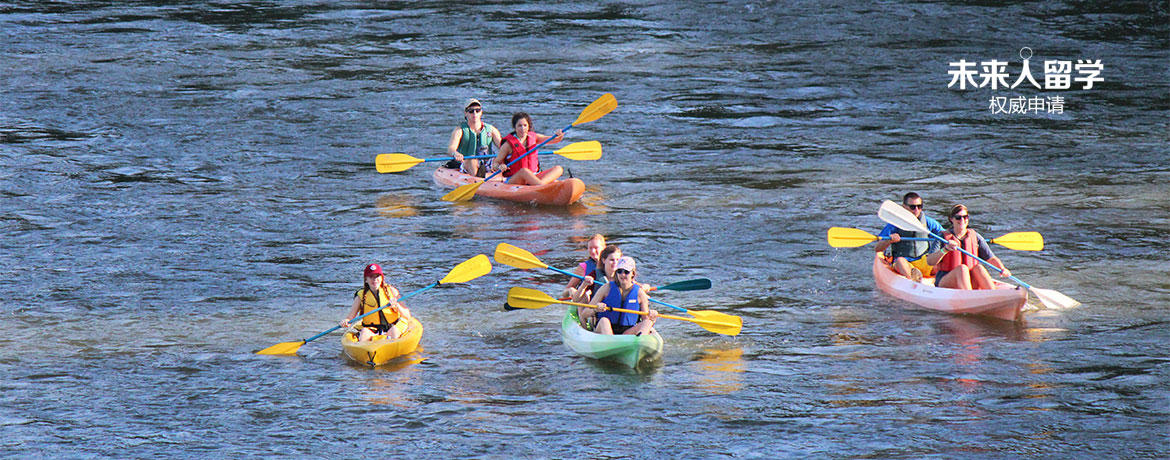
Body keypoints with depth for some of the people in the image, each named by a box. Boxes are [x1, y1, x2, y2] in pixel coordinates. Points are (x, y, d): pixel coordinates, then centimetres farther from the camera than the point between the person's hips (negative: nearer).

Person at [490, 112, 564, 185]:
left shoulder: (533, 137, 9)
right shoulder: (508, 144, -4)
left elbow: (554, 139, 5)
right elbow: (495, 163, -2)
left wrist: (559, 136, -18)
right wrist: (499, 167, -25)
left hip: (533, 177, 5)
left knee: (558, 169, -15)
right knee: (524, 171, -37)